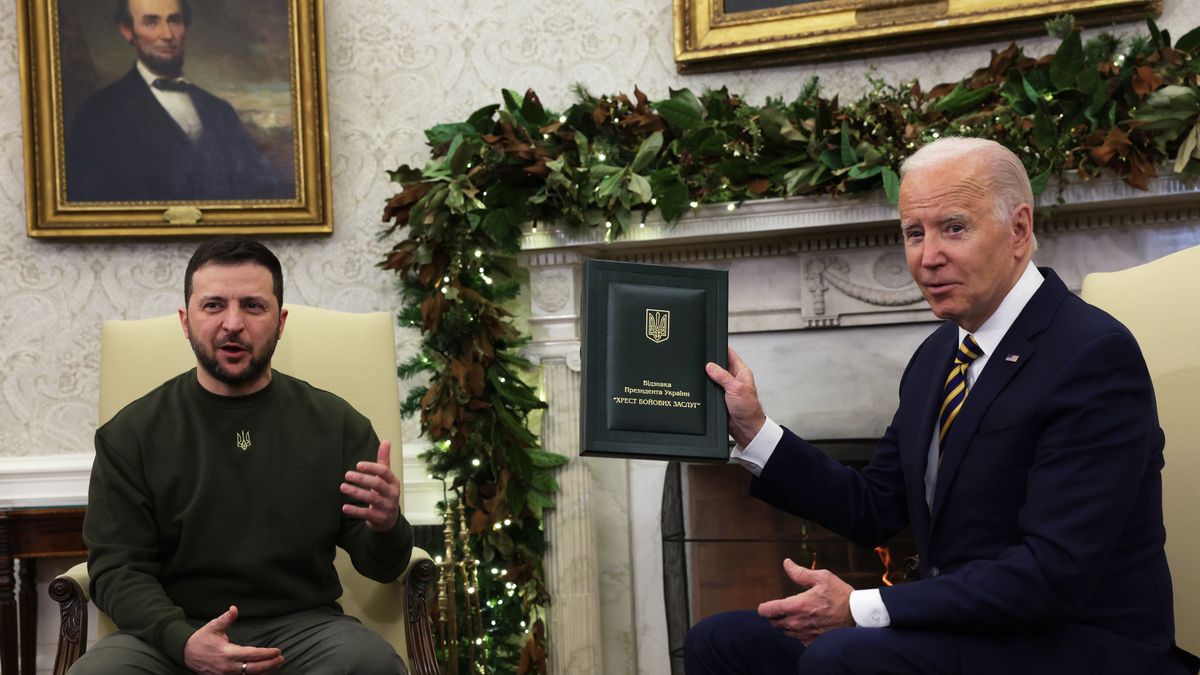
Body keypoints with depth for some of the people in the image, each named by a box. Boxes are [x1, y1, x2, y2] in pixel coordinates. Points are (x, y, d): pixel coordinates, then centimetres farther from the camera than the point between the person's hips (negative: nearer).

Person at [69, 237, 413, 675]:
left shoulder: (336, 423, 5)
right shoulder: (130, 434, 4)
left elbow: (380, 567, 6)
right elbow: (117, 569, -1)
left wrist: (385, 529, -20)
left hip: (301, 625, 1)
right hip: (174, 634, 0)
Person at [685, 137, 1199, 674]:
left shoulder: (1095, 355, -17)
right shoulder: (936, 356, 10)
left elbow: (1055, 573, -23)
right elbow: (874, 510, 15)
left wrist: (860, 608, -22)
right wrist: (752, 430, 4)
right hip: (958, 629, 8)